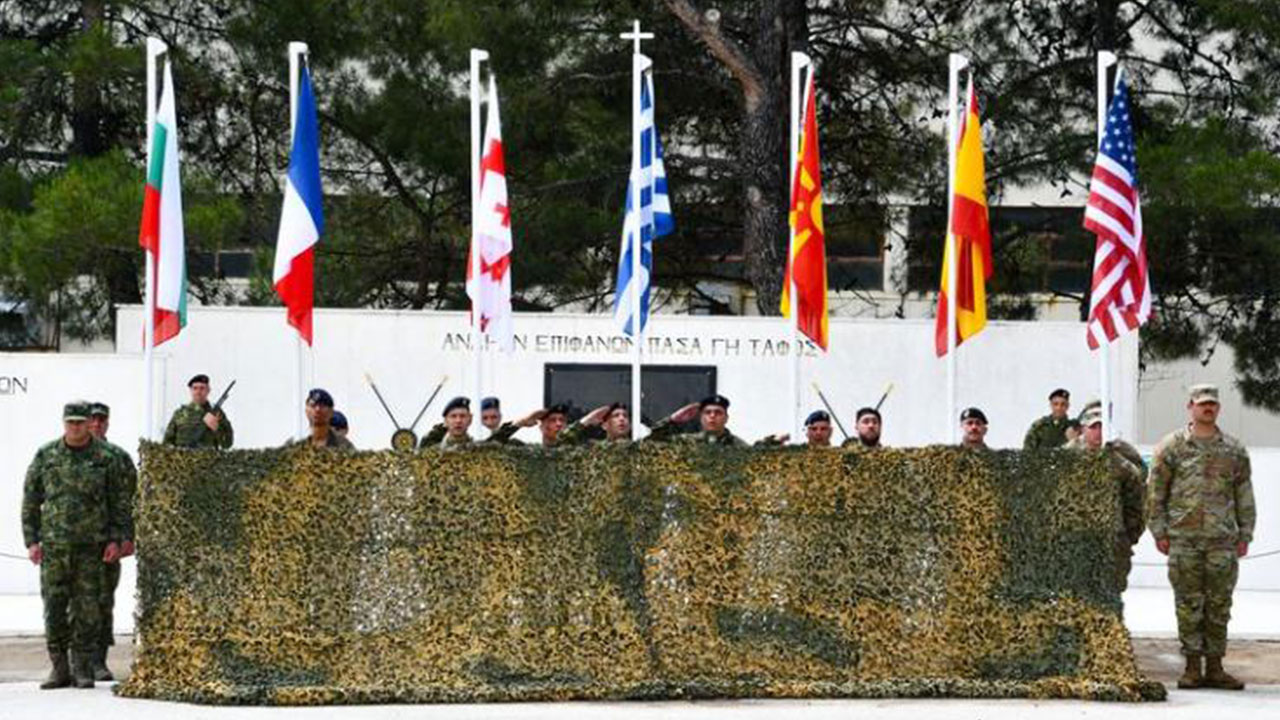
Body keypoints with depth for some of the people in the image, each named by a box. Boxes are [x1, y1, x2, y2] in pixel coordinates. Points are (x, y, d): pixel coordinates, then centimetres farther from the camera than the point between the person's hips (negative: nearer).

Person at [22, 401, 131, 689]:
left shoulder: (105, 459, 3)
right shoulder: (46, 456, 6)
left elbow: (120, 501, 6)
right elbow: (30, 500, 9)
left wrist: (116, 539, -2)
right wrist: (31, 540, 3)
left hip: (90, 546, -1)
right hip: (53, 545, 1)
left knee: (88, 609, -1)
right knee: (54, 608, 1)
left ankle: (82, 667, 7)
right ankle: (59, 668, 8)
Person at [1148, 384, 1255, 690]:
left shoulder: (1234, 450, 10)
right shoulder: (1172, 446, 3)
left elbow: (1244, 495, 13)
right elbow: (1154, 492, 4)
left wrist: (1245, 534, 7)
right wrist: (1159, 532, -1)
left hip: (1222, 539, 2)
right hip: (1183, 538, -2)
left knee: (1219, 604, 3)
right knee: (1188, 604, 0)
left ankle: (1215, 667, 9)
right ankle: (1192, 667, 5)